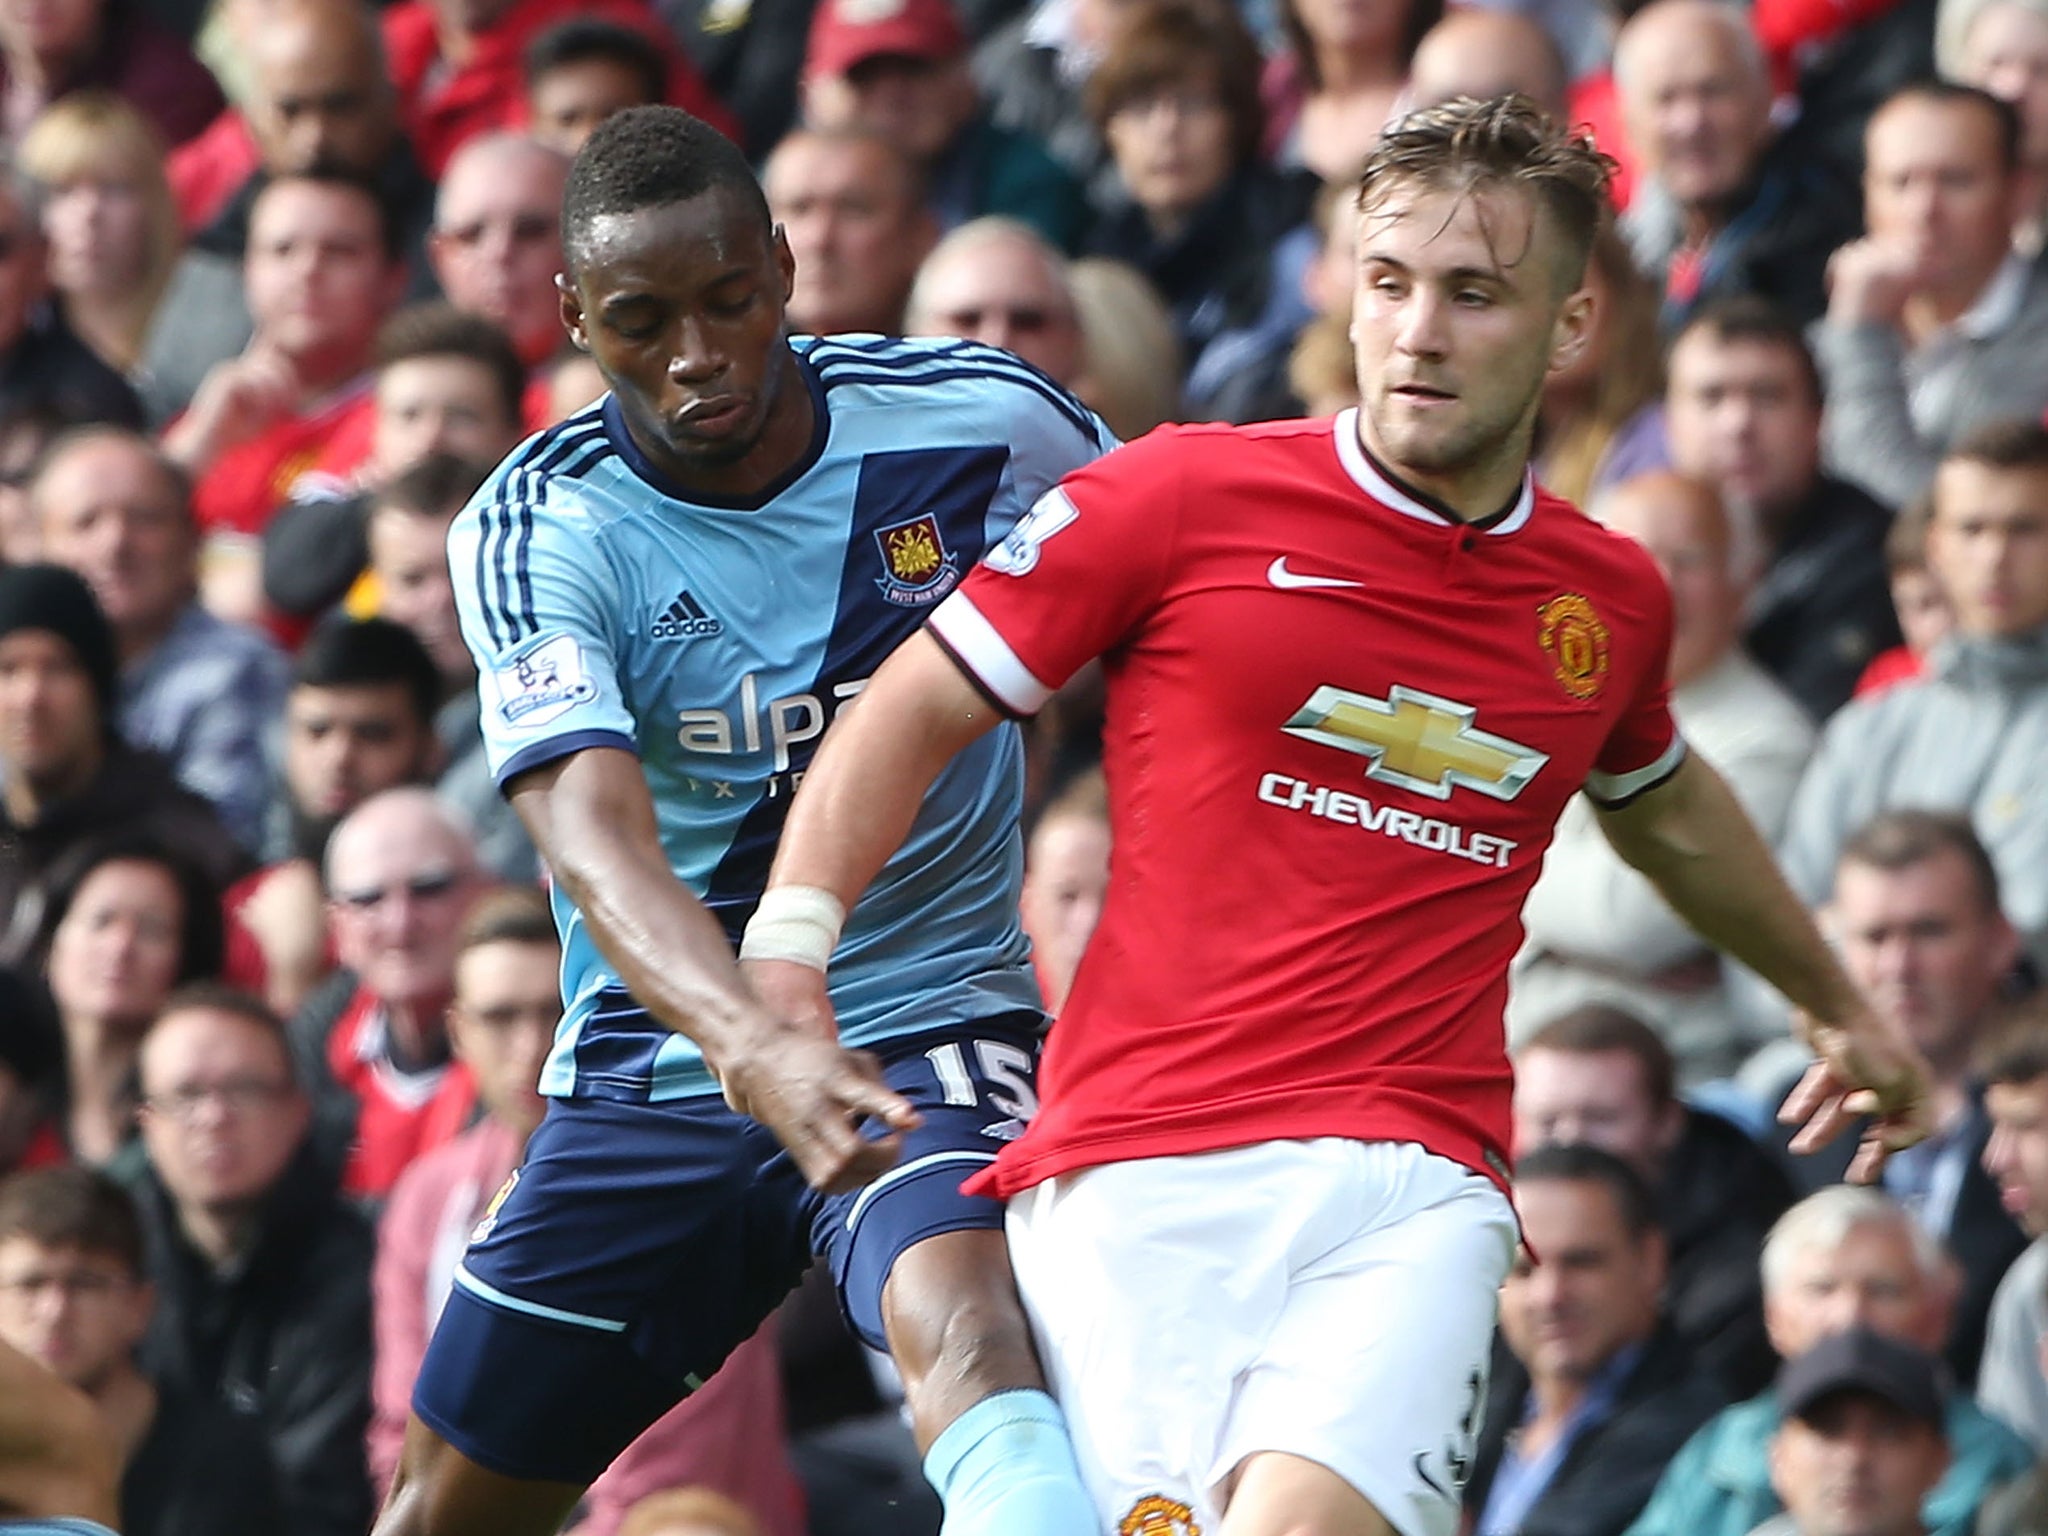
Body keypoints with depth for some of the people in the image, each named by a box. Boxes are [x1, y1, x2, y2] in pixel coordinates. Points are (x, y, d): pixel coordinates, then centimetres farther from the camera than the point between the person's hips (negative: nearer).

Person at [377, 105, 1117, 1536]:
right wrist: (753, 1047, -49)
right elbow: (595, 834, -31)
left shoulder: (981, 415, -9)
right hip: (655, 1073, 2)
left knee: (970, 1331, -34)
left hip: (930, 1034, -2)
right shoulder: (532, 535, -14)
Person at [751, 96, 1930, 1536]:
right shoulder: (1188, 496, 2)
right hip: (1133, 1179, -1)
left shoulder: (1612, 601, 14)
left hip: (1410, 1194, 1)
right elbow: (914, 711, 6)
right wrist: (785, 952, -9)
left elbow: (1663, 809, 36)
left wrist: (1838, 1002, 51)